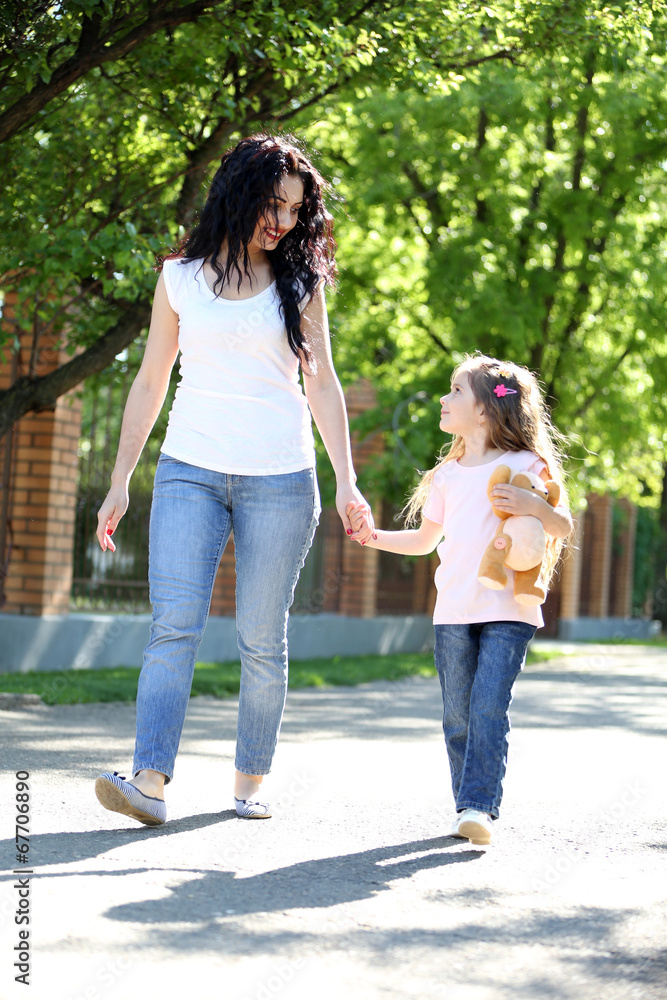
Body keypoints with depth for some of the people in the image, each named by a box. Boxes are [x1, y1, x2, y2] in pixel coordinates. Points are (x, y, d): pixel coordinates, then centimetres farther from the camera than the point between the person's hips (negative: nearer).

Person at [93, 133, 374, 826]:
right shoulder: (180, 277, 8)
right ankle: (150, 781, -19)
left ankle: (249, 782, 11)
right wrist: (120, 481, 8)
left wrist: (346, 481, -2)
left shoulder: (299, 283, 9)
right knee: (174, 623, -13)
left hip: (279, 481, 0)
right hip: (190, 471, 0)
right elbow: (150, 383, 11)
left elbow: (322, 383, 8)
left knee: (262, 638, 1)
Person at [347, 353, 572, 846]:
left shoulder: (525, 466, -2)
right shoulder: (447, 475, 14)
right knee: (458, 717, 5)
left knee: (489, 709, -14)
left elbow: (563, 528, 0)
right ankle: (468, 809, 13)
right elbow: (425, 539, 24)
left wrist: (536, 506, -19)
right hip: (453, 614, 5)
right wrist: (373, 537, 12)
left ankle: (480, 806, -13)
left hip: (509, 612, -5)